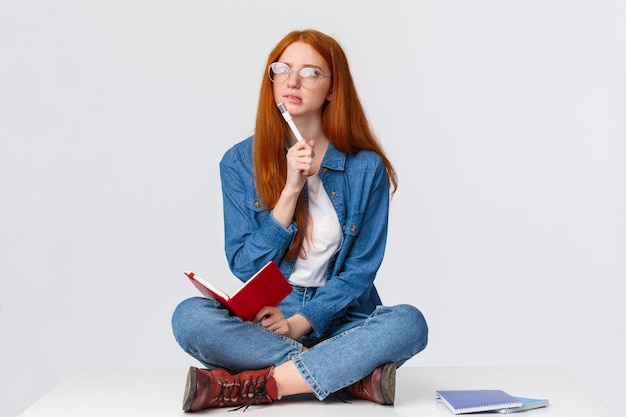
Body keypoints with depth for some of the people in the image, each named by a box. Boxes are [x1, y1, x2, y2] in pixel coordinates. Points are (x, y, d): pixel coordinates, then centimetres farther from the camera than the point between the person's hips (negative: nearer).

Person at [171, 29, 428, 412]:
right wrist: (290, 190, -14)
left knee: (409, 323, -30)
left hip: (338, 319, 0)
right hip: (261, 322, 1)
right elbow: (244, 267, -3)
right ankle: (353, 376, -26)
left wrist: (300, 322, -16)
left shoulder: (366, 168, -2)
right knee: (190, 317, -28)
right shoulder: (240, 162, 1)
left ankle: (245, 387, -29)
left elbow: (361, 269, -2)